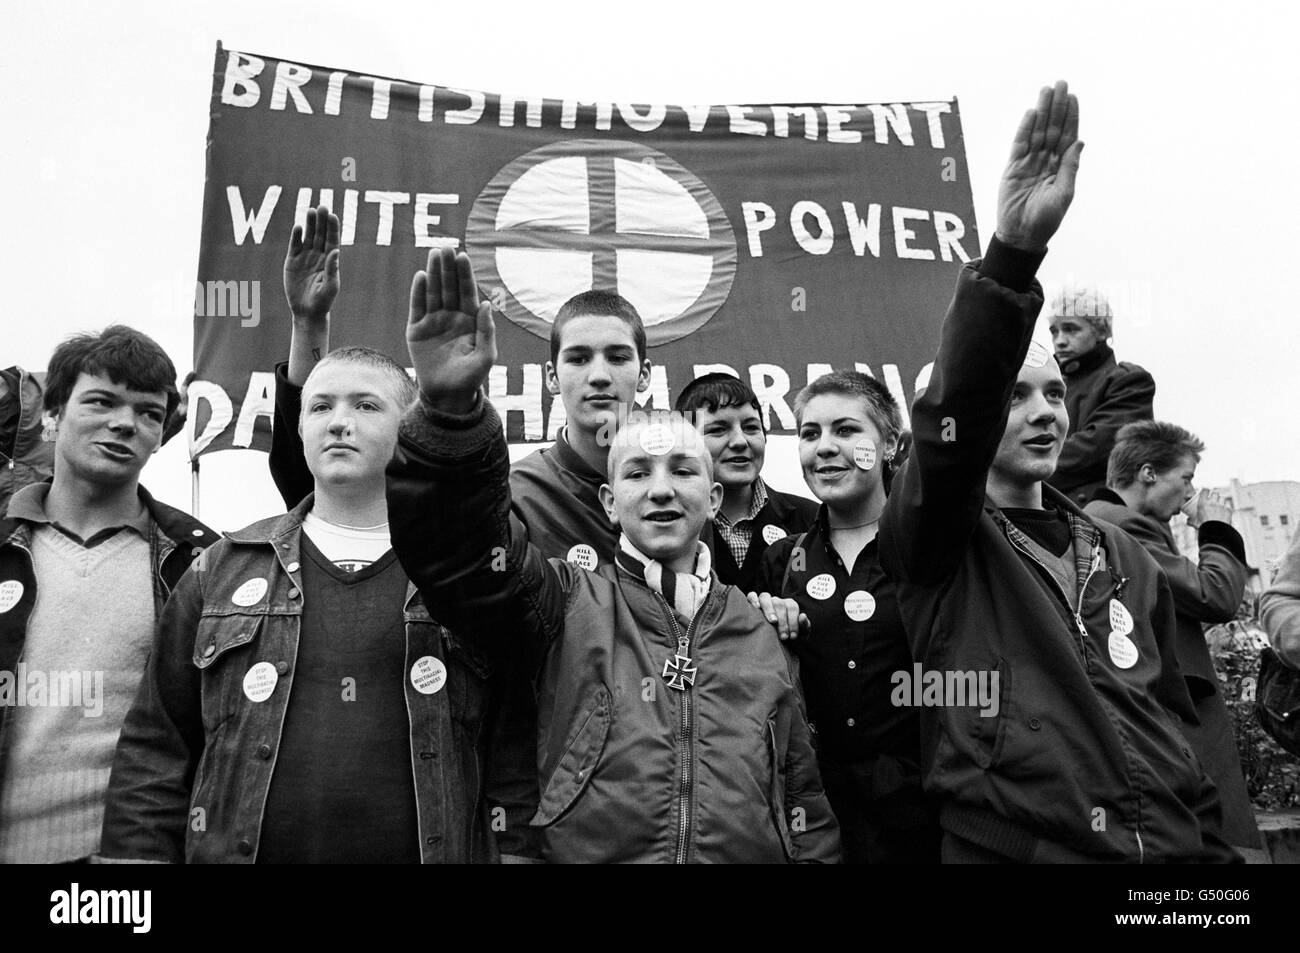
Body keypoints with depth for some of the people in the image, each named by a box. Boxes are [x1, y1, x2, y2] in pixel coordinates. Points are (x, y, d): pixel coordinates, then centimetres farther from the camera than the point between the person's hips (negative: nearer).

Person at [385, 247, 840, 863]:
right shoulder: (568, 606, -3)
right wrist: (450, 409, -35)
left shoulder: (759, 634, 6)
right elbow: (459, 543, -20)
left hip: (750, 853, 3)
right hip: (584, 853, -2)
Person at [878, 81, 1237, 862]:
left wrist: (1214, 849, 9)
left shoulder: (1126, 557, 12)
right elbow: (954, 415, -24)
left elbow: (1176, 723, 15)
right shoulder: (938, 543, -4)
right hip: (1010, 843, -5)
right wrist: (1012, 255, -34)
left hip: (1169, 844, 5)